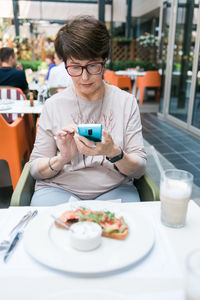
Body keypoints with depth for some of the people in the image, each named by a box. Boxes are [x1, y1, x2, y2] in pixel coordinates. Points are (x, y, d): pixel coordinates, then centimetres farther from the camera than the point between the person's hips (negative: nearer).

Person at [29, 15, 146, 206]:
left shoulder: (126, 102, 1)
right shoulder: (53, 105, 1)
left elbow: (139, 169, -2)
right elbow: (35, 169, 2)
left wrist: (114, 153, -23)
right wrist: (62, 158, -20)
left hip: (115, 189, 1)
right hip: (58, 188, 0)